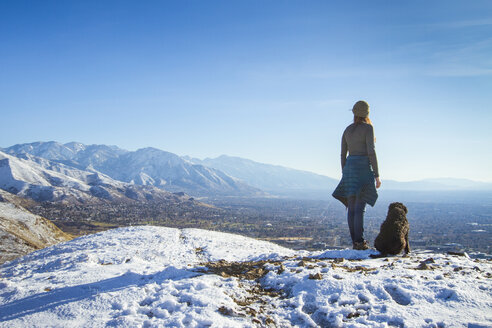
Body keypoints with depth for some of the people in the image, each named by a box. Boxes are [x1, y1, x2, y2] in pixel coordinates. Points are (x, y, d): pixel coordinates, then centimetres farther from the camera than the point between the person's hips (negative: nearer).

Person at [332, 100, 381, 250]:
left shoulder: (347, 130, 12)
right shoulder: (368, 128, -5)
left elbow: (343, 154, 12)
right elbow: (371, 152, -13)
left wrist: (345, 175, 19)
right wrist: (377, 175, -10)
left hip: (349, 167, 6)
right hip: (363, 167, -5)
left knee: (351, 208, 5)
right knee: (360, 207, -9)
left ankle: (354, 241, 7)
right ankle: (359, 241, -13)